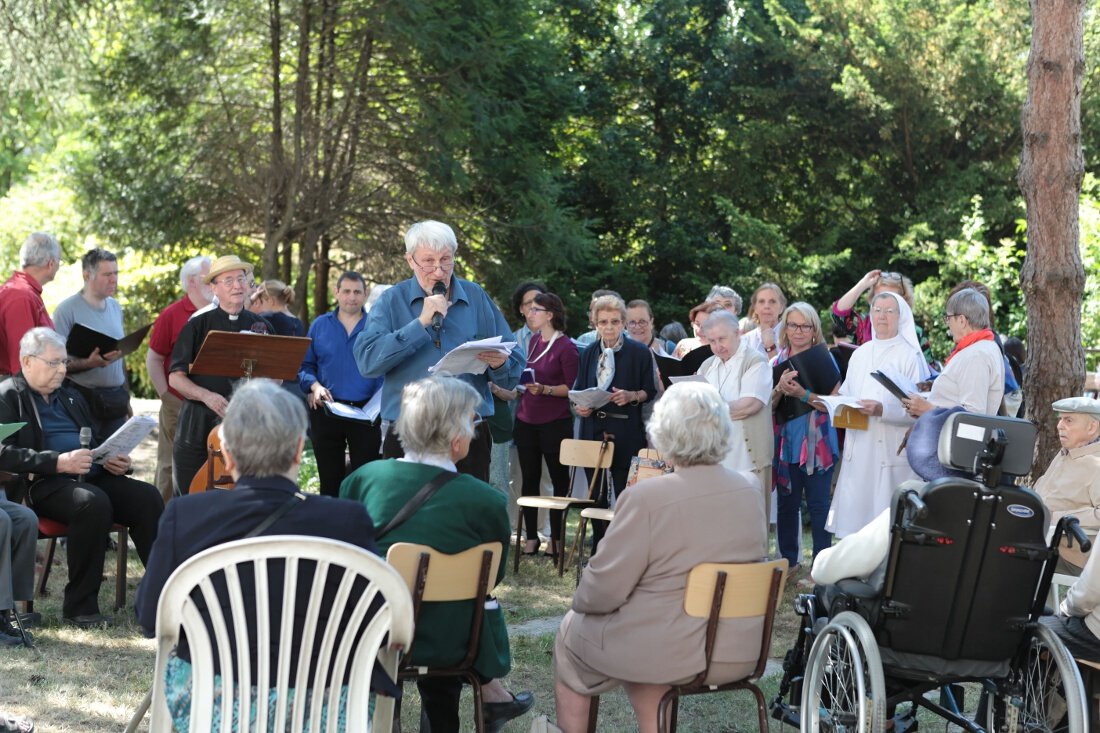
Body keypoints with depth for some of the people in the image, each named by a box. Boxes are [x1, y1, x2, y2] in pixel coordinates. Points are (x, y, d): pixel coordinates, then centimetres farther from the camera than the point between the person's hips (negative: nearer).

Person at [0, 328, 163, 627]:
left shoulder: (71, 397, 28)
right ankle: (79, 607, -26)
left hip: (91, 476, 7)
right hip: (40, 484, -7)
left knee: (147, 497, -19)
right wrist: (58, 462, -22)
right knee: (94, 503, -36)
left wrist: (112, 460, 9)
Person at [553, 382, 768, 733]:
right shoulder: (751, 489, -3)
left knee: (571, 631, 21)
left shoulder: (647, 497, -22)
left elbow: (603, 589, -15)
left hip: (666, 650, -5)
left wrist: (580, 601, 6)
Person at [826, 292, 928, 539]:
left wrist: (882, 410, -23)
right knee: (854, 513, 2)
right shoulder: (860, 355, 16)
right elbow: (845, 396, 21)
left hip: (892, 451, -5)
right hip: (859, 450, 5)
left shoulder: (910, 356, -3)